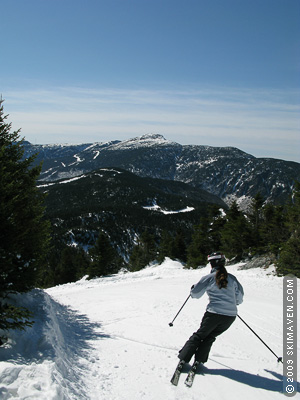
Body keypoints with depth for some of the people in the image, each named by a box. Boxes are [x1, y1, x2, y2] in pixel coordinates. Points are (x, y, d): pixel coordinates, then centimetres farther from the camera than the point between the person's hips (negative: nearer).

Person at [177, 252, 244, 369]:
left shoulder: (208, 278, -2)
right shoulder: (232, 278, 7)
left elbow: (195, 294, 4)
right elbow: (239, 299, 14)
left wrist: (193, 289, 26)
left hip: (214, 313, -3)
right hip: (231, 316, 3)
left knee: (199, 335, 14)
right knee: (209, 337, 19)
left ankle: (183, 359, 10)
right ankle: (198, 361, 8)